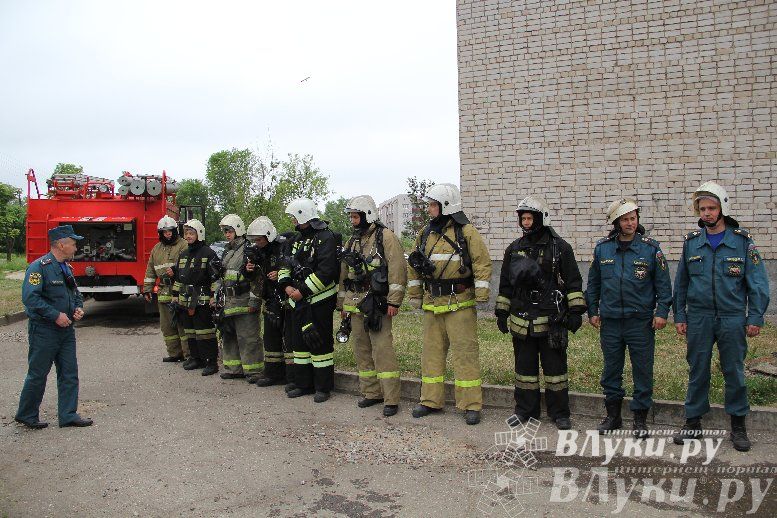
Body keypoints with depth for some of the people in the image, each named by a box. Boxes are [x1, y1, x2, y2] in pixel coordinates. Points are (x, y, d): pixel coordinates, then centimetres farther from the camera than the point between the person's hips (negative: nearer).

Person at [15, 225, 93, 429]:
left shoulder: (66, 267, 12)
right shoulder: (39, 267, -15)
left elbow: (76, 293, 23)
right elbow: (30, 297, -22)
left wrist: (79, 308, 3)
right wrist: (56, 315, -22)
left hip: (66, 329, 8)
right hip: (44, 330, -8)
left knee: (69, 373, 8)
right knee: (38, 374, 4)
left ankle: (68, 415, 15)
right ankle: (26, 415, 21)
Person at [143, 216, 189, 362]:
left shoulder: (183, 246, -3)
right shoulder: (156, 249, 18)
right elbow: (150, 271, 21)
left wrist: (176, 272, -26)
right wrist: (147, 289, 16)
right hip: (164, 293, 7)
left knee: (183, 324, -6)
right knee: (167, 325, 12)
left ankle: (189, 354, 0)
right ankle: (175, 353, 21)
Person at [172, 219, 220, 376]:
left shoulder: (208, 253, -7)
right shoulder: (183, 254, 16)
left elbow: (215, 278, -11)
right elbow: (178, 277, 22)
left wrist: (214, 298, -16)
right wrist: (175, 296, 19)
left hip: (202, 300, -8)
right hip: (185, 300, 8)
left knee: (205, 332, -7)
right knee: (190, 331, 13)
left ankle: (211, 361, -1)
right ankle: (195, 358, 25)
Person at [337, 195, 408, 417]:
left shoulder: (385, 237, -5)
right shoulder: (352, 241, 18)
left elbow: (398, 269, -13)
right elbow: (344, 274, 22)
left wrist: (394, 301, -17)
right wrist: (342, 304, 20)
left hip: (376, 304, -8)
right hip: (355, 304, 8)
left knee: (383, 351, -9)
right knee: (361, 350, 11)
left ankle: (391, 399, -2)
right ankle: (371, 393, 22)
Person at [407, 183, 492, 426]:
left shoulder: (467, 232, -8)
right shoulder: (425, 234, 11)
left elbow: (482, 263, -11)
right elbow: (414, 266, 18)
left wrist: (481, 298, -14)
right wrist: (414, 295, 16)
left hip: (460, 304, -6)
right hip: (432, 305, 6)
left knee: (465, 353, -1)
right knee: (432, 352, 12)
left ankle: (471, 405, 9)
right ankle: (431, 400, 24)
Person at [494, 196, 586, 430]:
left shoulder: (559, 247, -1)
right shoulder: (514, 249, 10)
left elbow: (573, 281, -1)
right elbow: (505, 284, 16)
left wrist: (575, 311, -6)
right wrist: (501, 312, 14)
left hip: (552, 320, -3)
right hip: (521, 320, 4)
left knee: (555, 367, 4)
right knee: (525, 367, 11)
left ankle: (559, 413, 17)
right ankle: (526, 410, 23)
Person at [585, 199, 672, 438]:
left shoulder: (651, 248, -2)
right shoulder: (602, 248, 4)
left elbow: (663, 283, 1)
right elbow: (593, 282, 11)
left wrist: (661, 311, -6)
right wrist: (592, 311, 9)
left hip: (641, 320, -2)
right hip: (610, 320, 2)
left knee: (642, 371, 4)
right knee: (611, 370, 11)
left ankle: (640, 419, 18)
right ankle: (613, 415, 26)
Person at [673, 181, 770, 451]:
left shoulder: (742, 241, -1)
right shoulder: (691, 242, 5)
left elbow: (758, 282, -1)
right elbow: (680, 282, 9)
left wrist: (755, 318, -6)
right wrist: (679, 316, 5)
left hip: (732, 319, -1)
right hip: (699, 318, 2)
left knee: (734, 372, 6)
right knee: (697, 371, 8)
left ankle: (738, 425, 21)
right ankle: (693, 422, 20)